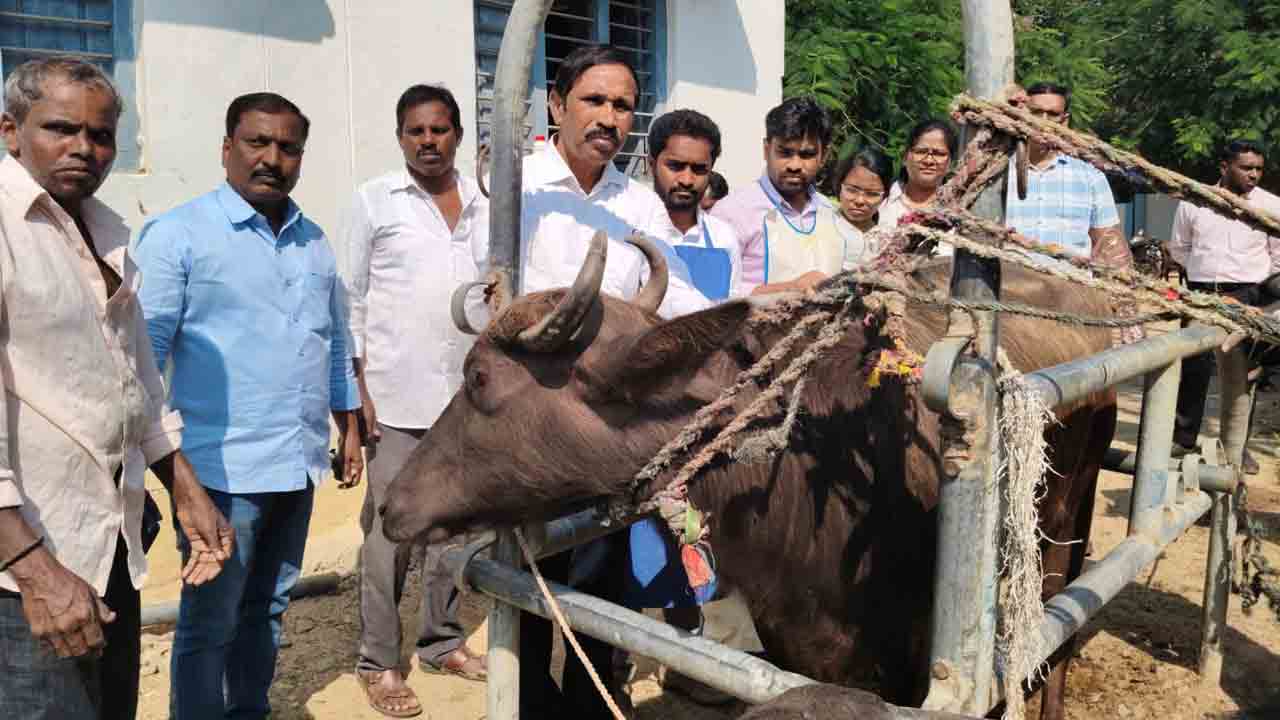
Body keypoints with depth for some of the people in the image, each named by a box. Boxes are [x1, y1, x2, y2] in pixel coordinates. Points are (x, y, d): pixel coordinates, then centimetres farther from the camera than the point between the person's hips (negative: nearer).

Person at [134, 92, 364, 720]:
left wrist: (349, 428, 19)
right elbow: (145, 347, -9)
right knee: (210, 624, 4)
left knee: (266, 610, 19)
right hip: (224, 468, -6)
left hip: (300, 465, 6)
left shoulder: (314, 242, 13)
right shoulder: (178, 234, -6)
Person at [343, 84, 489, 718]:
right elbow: (352, 299, 0)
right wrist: (358, 390, -6)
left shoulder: (480, 204, 10)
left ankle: (442, 641, 28)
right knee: (390, 529, 3)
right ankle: (377, 662, 15)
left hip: (467, 396, 4)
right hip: (397, 396, -4)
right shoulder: (374, 201, 1)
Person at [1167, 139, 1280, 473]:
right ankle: (1183, 439, 17)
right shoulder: (1192, 202, 2)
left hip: (1246, 298, -1)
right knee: (1193, 369, 5)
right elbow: (1179, 248, 15)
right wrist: (1206, 271, 11)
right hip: (1200, 294, 1)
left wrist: (1252, 281, 5)